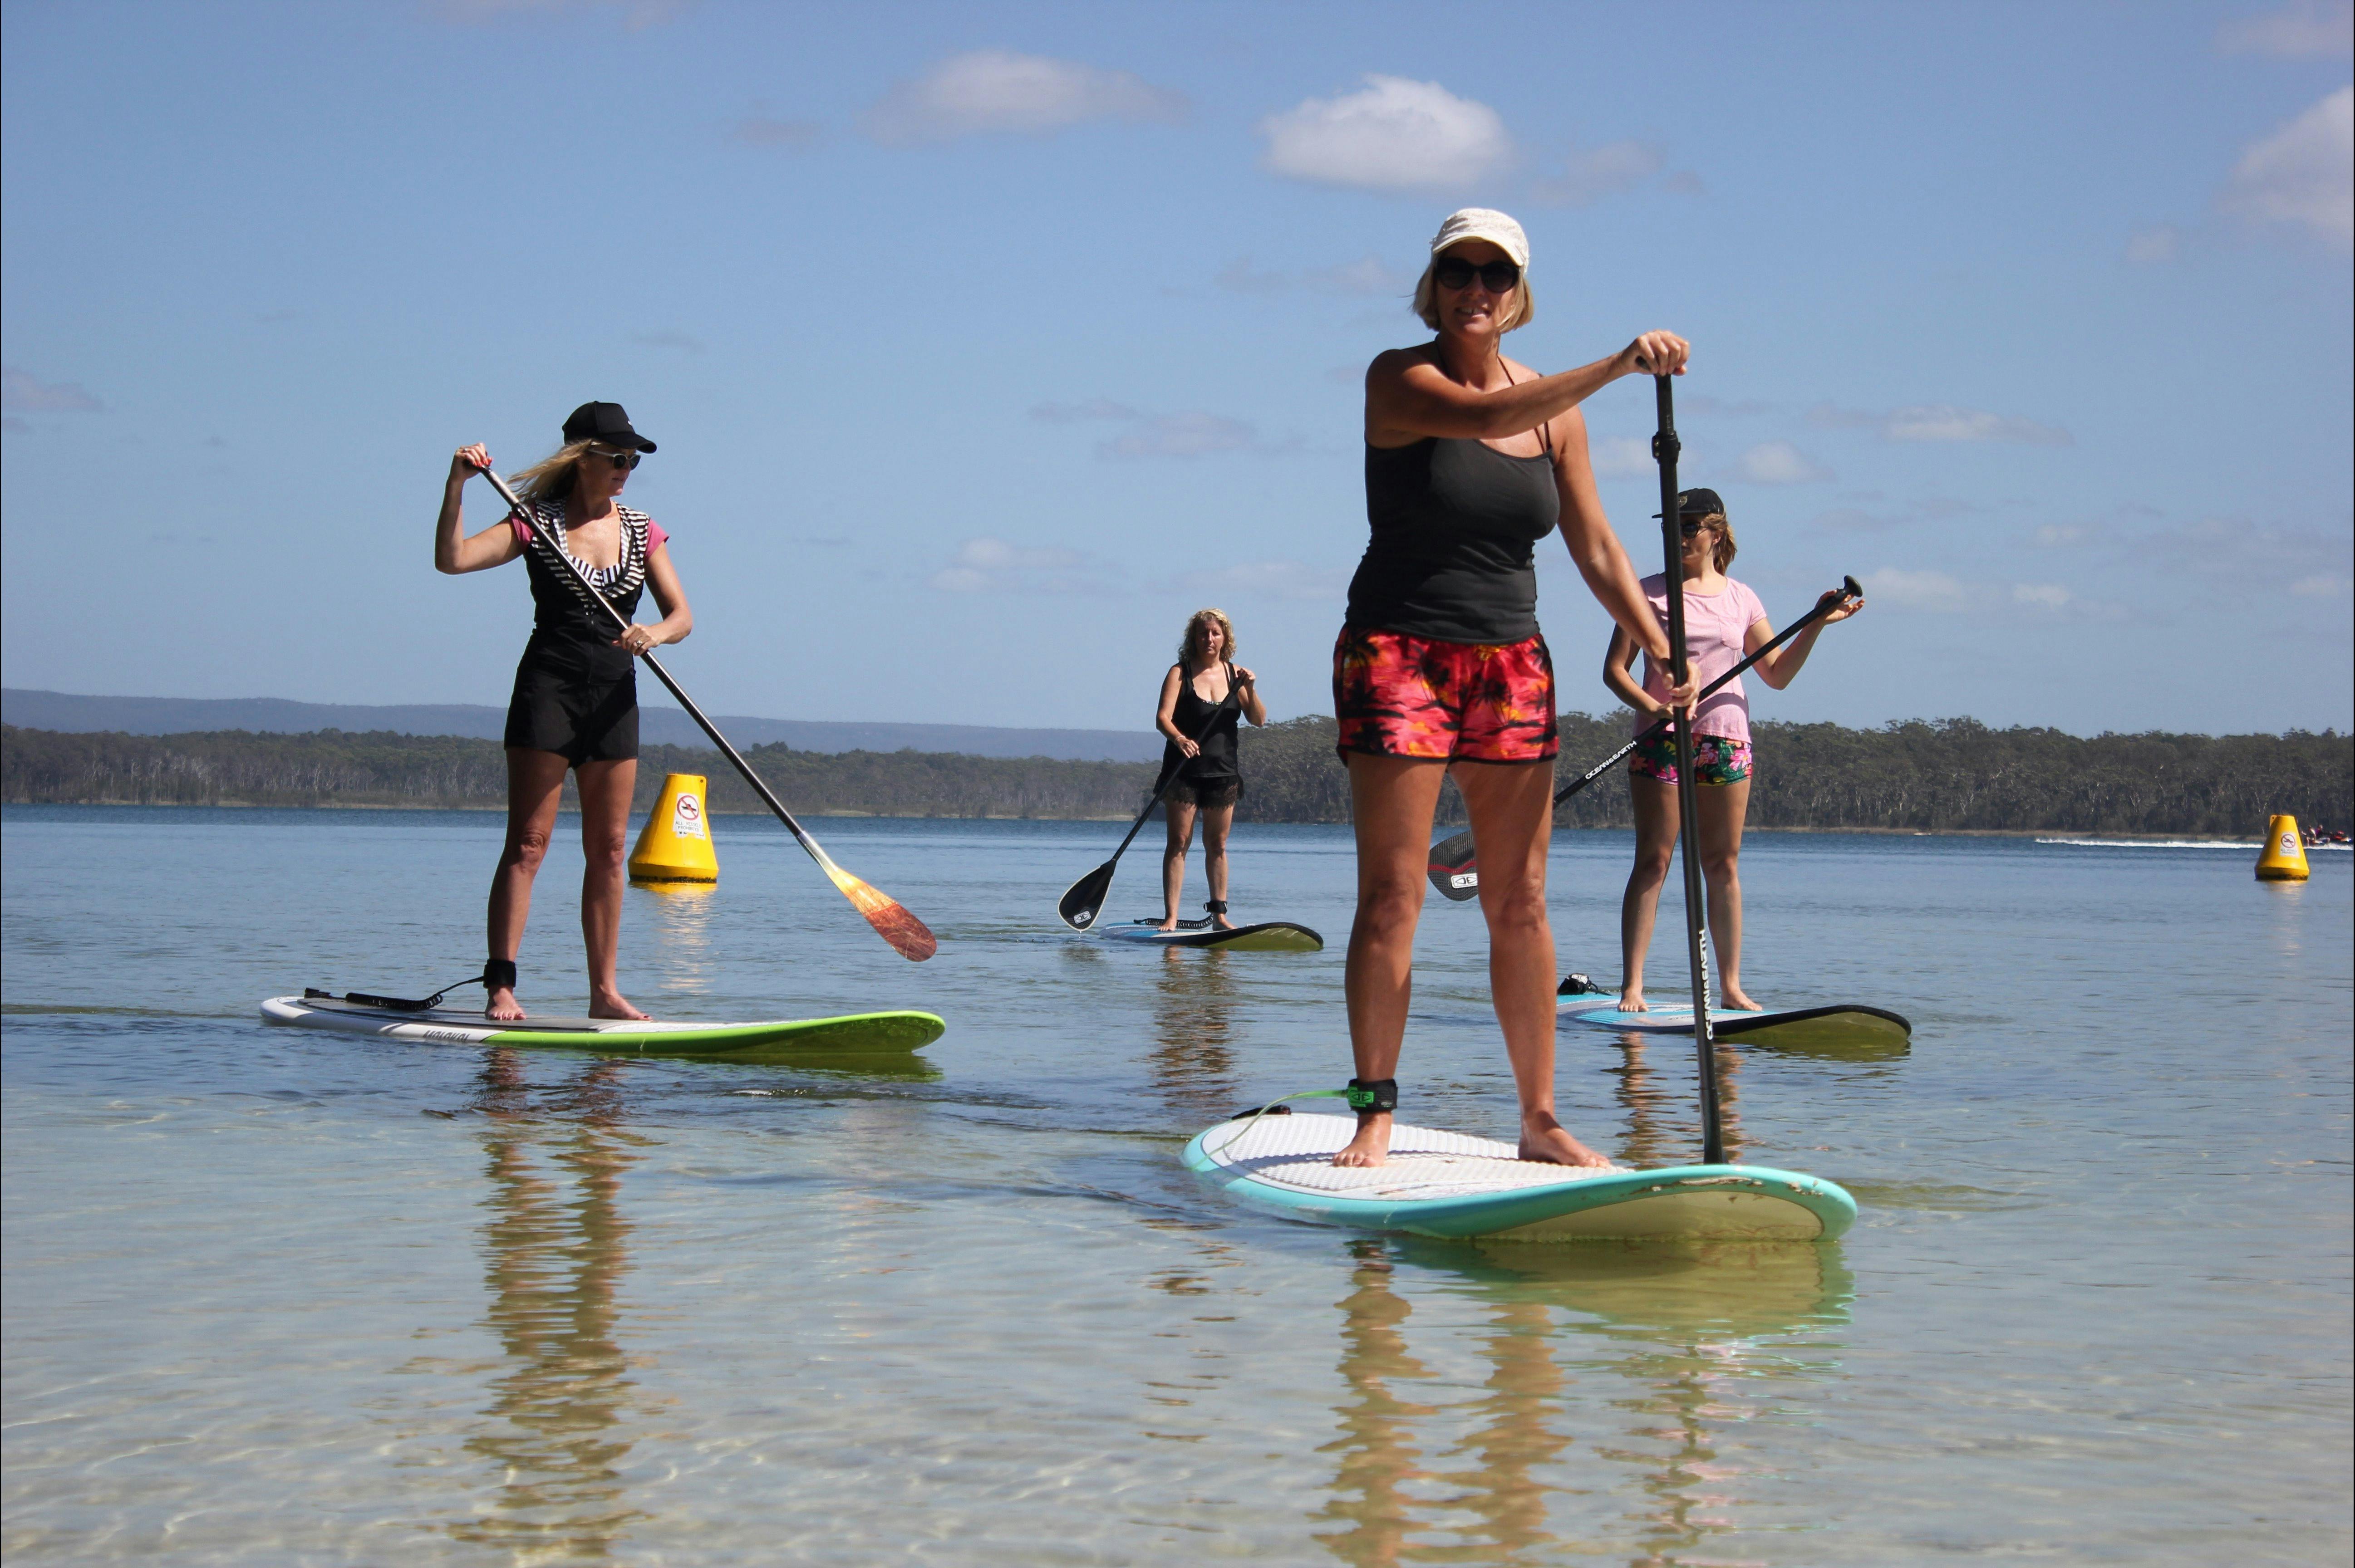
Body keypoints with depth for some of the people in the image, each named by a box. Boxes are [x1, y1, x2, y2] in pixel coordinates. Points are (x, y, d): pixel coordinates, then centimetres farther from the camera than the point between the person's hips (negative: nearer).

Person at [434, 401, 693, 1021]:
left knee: (609, 850, 5)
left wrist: (656, 633, -19)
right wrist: (457, 485, -23)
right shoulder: (538, 524, -1)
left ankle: (604, 990, 10)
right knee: (528, 842, -9)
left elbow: (682, 615, 3)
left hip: (614, 695, 4)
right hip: (548, 688, -4)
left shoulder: (642, 531, 10)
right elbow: (452, 559, -12)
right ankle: (500, 986, -10)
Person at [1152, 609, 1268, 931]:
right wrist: (1179, 738, -35)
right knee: (1179, 842, -6)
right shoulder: (1181, 673, -3)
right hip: (1184, 769, -3)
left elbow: (1259, 720, 1)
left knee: (1217, 845, 8)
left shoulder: (1234, 674, 6)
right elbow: (1162, 717, -15)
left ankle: (1219, 913, 15)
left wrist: (1250, 690, -17)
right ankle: (1170, 918, -8)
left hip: (1223, 771, 3)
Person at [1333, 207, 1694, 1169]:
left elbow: (1596, 550, 9)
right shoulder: (1398, 379, -7)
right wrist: (1618, 366, -37)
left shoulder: (1554, 410, 8)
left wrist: (1667, 654, -2)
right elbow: (1485, 418, -28)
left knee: (1521, 904, 4)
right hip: (1399, 654, -4)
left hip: (1512, 665, 5)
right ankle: (1374, 1116, -1)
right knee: (1391, 897, -7)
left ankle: (1541, 1120, 10)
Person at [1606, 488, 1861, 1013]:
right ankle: (1632, 985, -7)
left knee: (1724, 865, 4)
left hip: (1727, 738, 3)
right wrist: (1652, 707, -20)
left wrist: (1816, 624, 2)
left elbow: (1777, 675, 13)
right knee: (1653, 861, -6)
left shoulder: (1741, 598, 11)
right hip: (1662, 737, -3)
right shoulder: (1651, 592, 2)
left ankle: (1731, 985, 8)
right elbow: (1614, 669, -3)